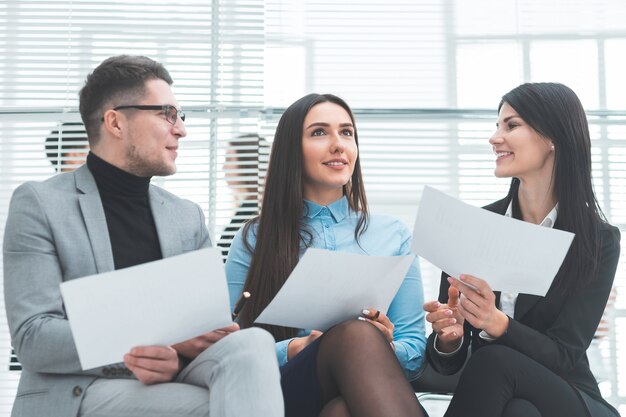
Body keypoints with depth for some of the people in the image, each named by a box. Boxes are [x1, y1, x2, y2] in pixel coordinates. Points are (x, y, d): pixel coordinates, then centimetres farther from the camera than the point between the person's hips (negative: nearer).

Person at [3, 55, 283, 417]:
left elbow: (211, 330, 9)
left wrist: (177, 356, -16)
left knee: (251, 342, -27)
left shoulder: (189, 217, 13)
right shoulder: (39, 204, 0)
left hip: (171, 383, 5)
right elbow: (33, 339, -9)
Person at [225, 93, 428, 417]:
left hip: (371, 389, 0)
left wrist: (385, 349, -13)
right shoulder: (254, 240, 10)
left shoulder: (393, 235, 14)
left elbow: (414, 348, 12)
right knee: (356, 333, -33)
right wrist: (293, 351, -16)